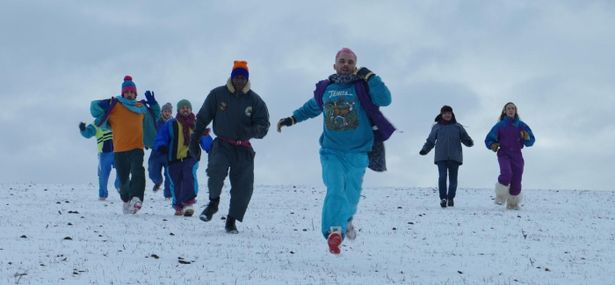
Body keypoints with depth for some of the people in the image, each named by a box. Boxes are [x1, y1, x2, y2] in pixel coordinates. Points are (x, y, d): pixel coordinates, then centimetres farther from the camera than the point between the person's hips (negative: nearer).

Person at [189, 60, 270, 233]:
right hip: (222, 144, -1)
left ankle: (232, 221, 13)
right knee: (216, 169, -29)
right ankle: (213, 203, -6)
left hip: (243, 149, 1)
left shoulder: (255, 100, 1)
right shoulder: (218, 95, 1)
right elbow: (203, 118, 9)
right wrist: (195, 139, 9)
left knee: (243, 187, -3)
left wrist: (249, 131, -21)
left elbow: (263, 126, 0)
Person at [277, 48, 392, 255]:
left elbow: (384, 100, -18)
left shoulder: (362, 87, 0)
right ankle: (334, 231, -28)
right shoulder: (325, 89, 10)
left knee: (350, 196, 7)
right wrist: (291, 119, 26)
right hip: (331, 152, 1)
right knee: (335, 190, -20)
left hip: (356, 153, -1)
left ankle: (345, 220, 39)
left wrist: (370, 76, -17)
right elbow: (311, 108, 31)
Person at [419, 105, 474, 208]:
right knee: (442, 177, -16)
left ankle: (451, 198, 15)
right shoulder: (436, 127, 11)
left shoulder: (458, 127, 11)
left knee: (453, 178, 2)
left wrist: (469, 142, -14)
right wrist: (424, 150, -2)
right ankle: (443, 198, -14)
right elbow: (430, 141, 13)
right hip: (441, 157, -1)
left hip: (454, 157, 1)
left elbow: (465, 138, 9)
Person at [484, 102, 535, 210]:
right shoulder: (500, 125, 5)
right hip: (504, 154, -1)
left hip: (517, 155, 2)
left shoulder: (521, 125, 6)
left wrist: (526, 138, -16)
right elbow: (488, 139, 12)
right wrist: (492, 145, -9)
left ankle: (513, 203, 16)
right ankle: (500, 197, -8)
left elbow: (531, 141, 6)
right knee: (506, 174, -26)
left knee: (516, 181, -2)